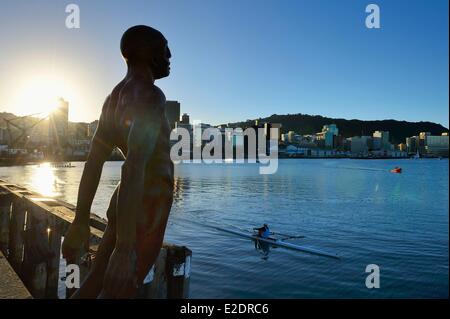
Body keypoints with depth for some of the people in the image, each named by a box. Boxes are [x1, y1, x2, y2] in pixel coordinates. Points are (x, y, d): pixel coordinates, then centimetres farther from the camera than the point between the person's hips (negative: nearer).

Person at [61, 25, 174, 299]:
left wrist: (81, 221, 15)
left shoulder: (115, 97, 11)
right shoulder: (150, 95, -17)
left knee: (94, 285, 18)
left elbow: (93, 162, 11)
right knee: (116, 292, 3)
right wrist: (125, 246, -31)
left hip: (125, 205, 9)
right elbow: (134, 167, -29)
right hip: (148, 208, -9)